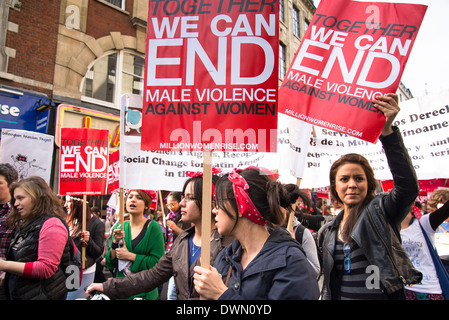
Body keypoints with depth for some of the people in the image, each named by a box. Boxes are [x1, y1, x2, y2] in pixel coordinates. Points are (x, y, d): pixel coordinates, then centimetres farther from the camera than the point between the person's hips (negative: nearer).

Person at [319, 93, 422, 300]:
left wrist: (387, 131, -35)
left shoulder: (381, 211, -8)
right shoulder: (329, 230, 7)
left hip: (385, 295, -4)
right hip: (339, 296, 5)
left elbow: (408, 186, -28)